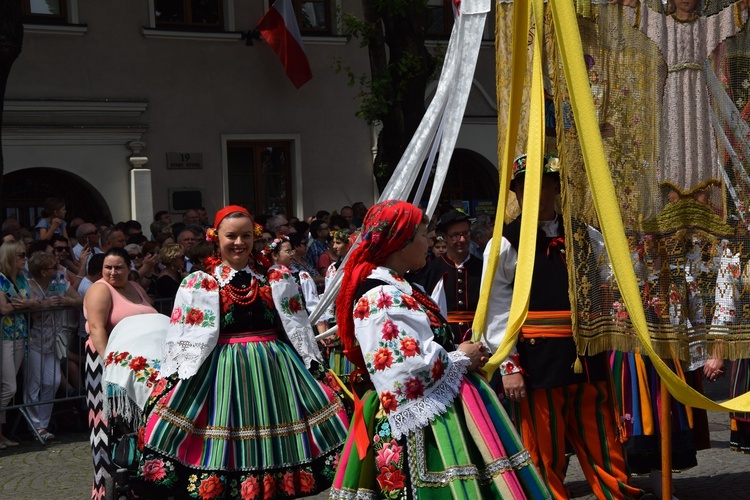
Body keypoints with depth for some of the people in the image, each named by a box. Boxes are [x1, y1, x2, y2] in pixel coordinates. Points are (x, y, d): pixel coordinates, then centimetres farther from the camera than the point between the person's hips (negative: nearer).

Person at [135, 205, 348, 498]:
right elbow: (182, 335, -1)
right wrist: (170, 381, -7)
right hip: (221, 370, -2)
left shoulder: (276, 279, 8)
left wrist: (314, 365, 8)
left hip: (273, 368, 2)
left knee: (273, 447, 5)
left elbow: (298, 326, 12)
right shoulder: (199, 284, 1)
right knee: (223, 445, -1)